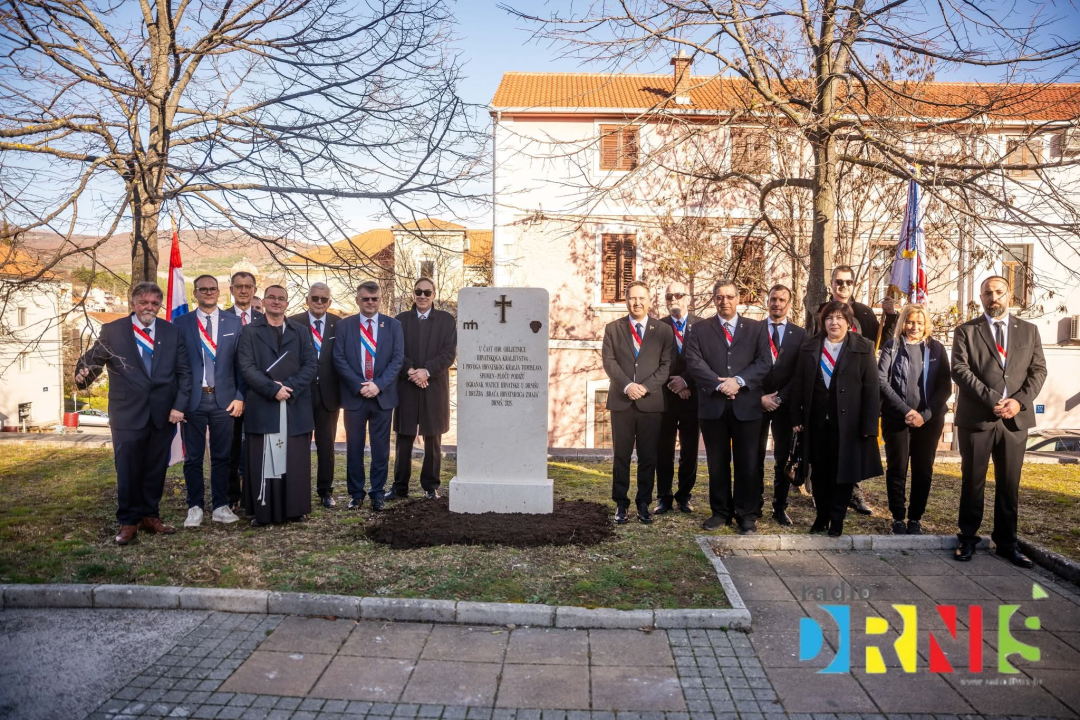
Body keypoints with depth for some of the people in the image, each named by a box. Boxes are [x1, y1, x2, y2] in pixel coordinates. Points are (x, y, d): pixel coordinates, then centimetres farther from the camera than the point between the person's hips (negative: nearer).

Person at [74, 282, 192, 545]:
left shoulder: (173, 333, 6)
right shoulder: (112, 331, 2)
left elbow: (184, 372, 4)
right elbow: (92, 359, -3)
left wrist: (179, 405, -5)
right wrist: (84, 374, -26)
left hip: (164, 415, 2)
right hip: (127, 415, -2)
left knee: (156, 470, 11)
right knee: (128, 471, 4)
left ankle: (150, 516, 25)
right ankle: (129, 522, 16)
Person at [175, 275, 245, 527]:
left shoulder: (234, 323, 6)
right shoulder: (181, 323, 3)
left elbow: (240, 363, 5)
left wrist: (239, 396, -1)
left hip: (224, 399, 1)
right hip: (193, 399, -1)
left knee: (222, 456, 8)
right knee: (193, 457, 7)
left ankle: (220, 507, 18)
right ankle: (195, 507, 18)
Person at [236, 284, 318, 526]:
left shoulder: (301, 331, 12)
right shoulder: (250, 331, 7)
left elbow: (311, 365, 3)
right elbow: (247, 367, -4)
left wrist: (289, 386, -12)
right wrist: (272, 389, -15)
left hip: (296, 406, 2)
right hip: (262, 406, -1)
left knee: (295, 461, 5)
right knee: (263, 461, 1)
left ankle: (294, 509, 13)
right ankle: (262, 511, 8)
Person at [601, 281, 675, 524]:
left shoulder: (663, 330, 7)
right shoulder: (613, 328, 8)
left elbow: (666, 365, 0)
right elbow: (609, 361, -1)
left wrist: (646, 387, -13)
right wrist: (626, 386, -15)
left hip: (651, 402, 0)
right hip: (621, 401, 0)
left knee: (648, 457, 5)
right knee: (621, 456, 5)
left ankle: (643, 504, 16)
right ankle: (620, 504, 14)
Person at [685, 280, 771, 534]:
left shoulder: (755, 328, 9)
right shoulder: (701, 330, 8)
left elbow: (763, 362, -1)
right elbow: (694, 362, -4)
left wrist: (738, 380, -15)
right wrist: (719, 384, -16)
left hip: (746, 405, 0)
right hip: (713, 405, 0)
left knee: (747, 463, 4)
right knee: (717, 462, 8)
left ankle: (747, 515, 14)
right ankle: (721, 512, 19)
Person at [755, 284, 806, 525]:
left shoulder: (800, 334, 5)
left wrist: (780, 398, -10)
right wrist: (761, 397, -10)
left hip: (785, 404, 0)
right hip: (757, 402, 0)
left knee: (783, 458, 4)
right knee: (755, 456, 6)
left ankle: (780, 507, 14)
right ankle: (755, 503, 18)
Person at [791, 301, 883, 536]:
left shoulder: (863, 348, -3)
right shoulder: (809, 346, 5)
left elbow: (871, 389, -6)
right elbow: (799, 384, 6)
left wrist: (869, 425, -11)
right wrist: (797, 417, 2)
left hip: (847, 421, -2)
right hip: (817, 420, 3)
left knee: (843, 471, 7)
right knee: (819, 472, 11)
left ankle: (837, 519, 20)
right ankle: (822, 516, 25)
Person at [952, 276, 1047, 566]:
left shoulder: (1029, 331, 11)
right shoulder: (965, 331, 2)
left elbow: (1038, 370, 6)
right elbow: (960, 370, -8)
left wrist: (1019, 401, -10)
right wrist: (991, 400, -17)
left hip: (1015, 418, 2)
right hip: (976, 418, -2)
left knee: (1009, 484, 9)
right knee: (972, 482, 6)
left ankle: (1006, 542, 21)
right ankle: (968, 538, 18)